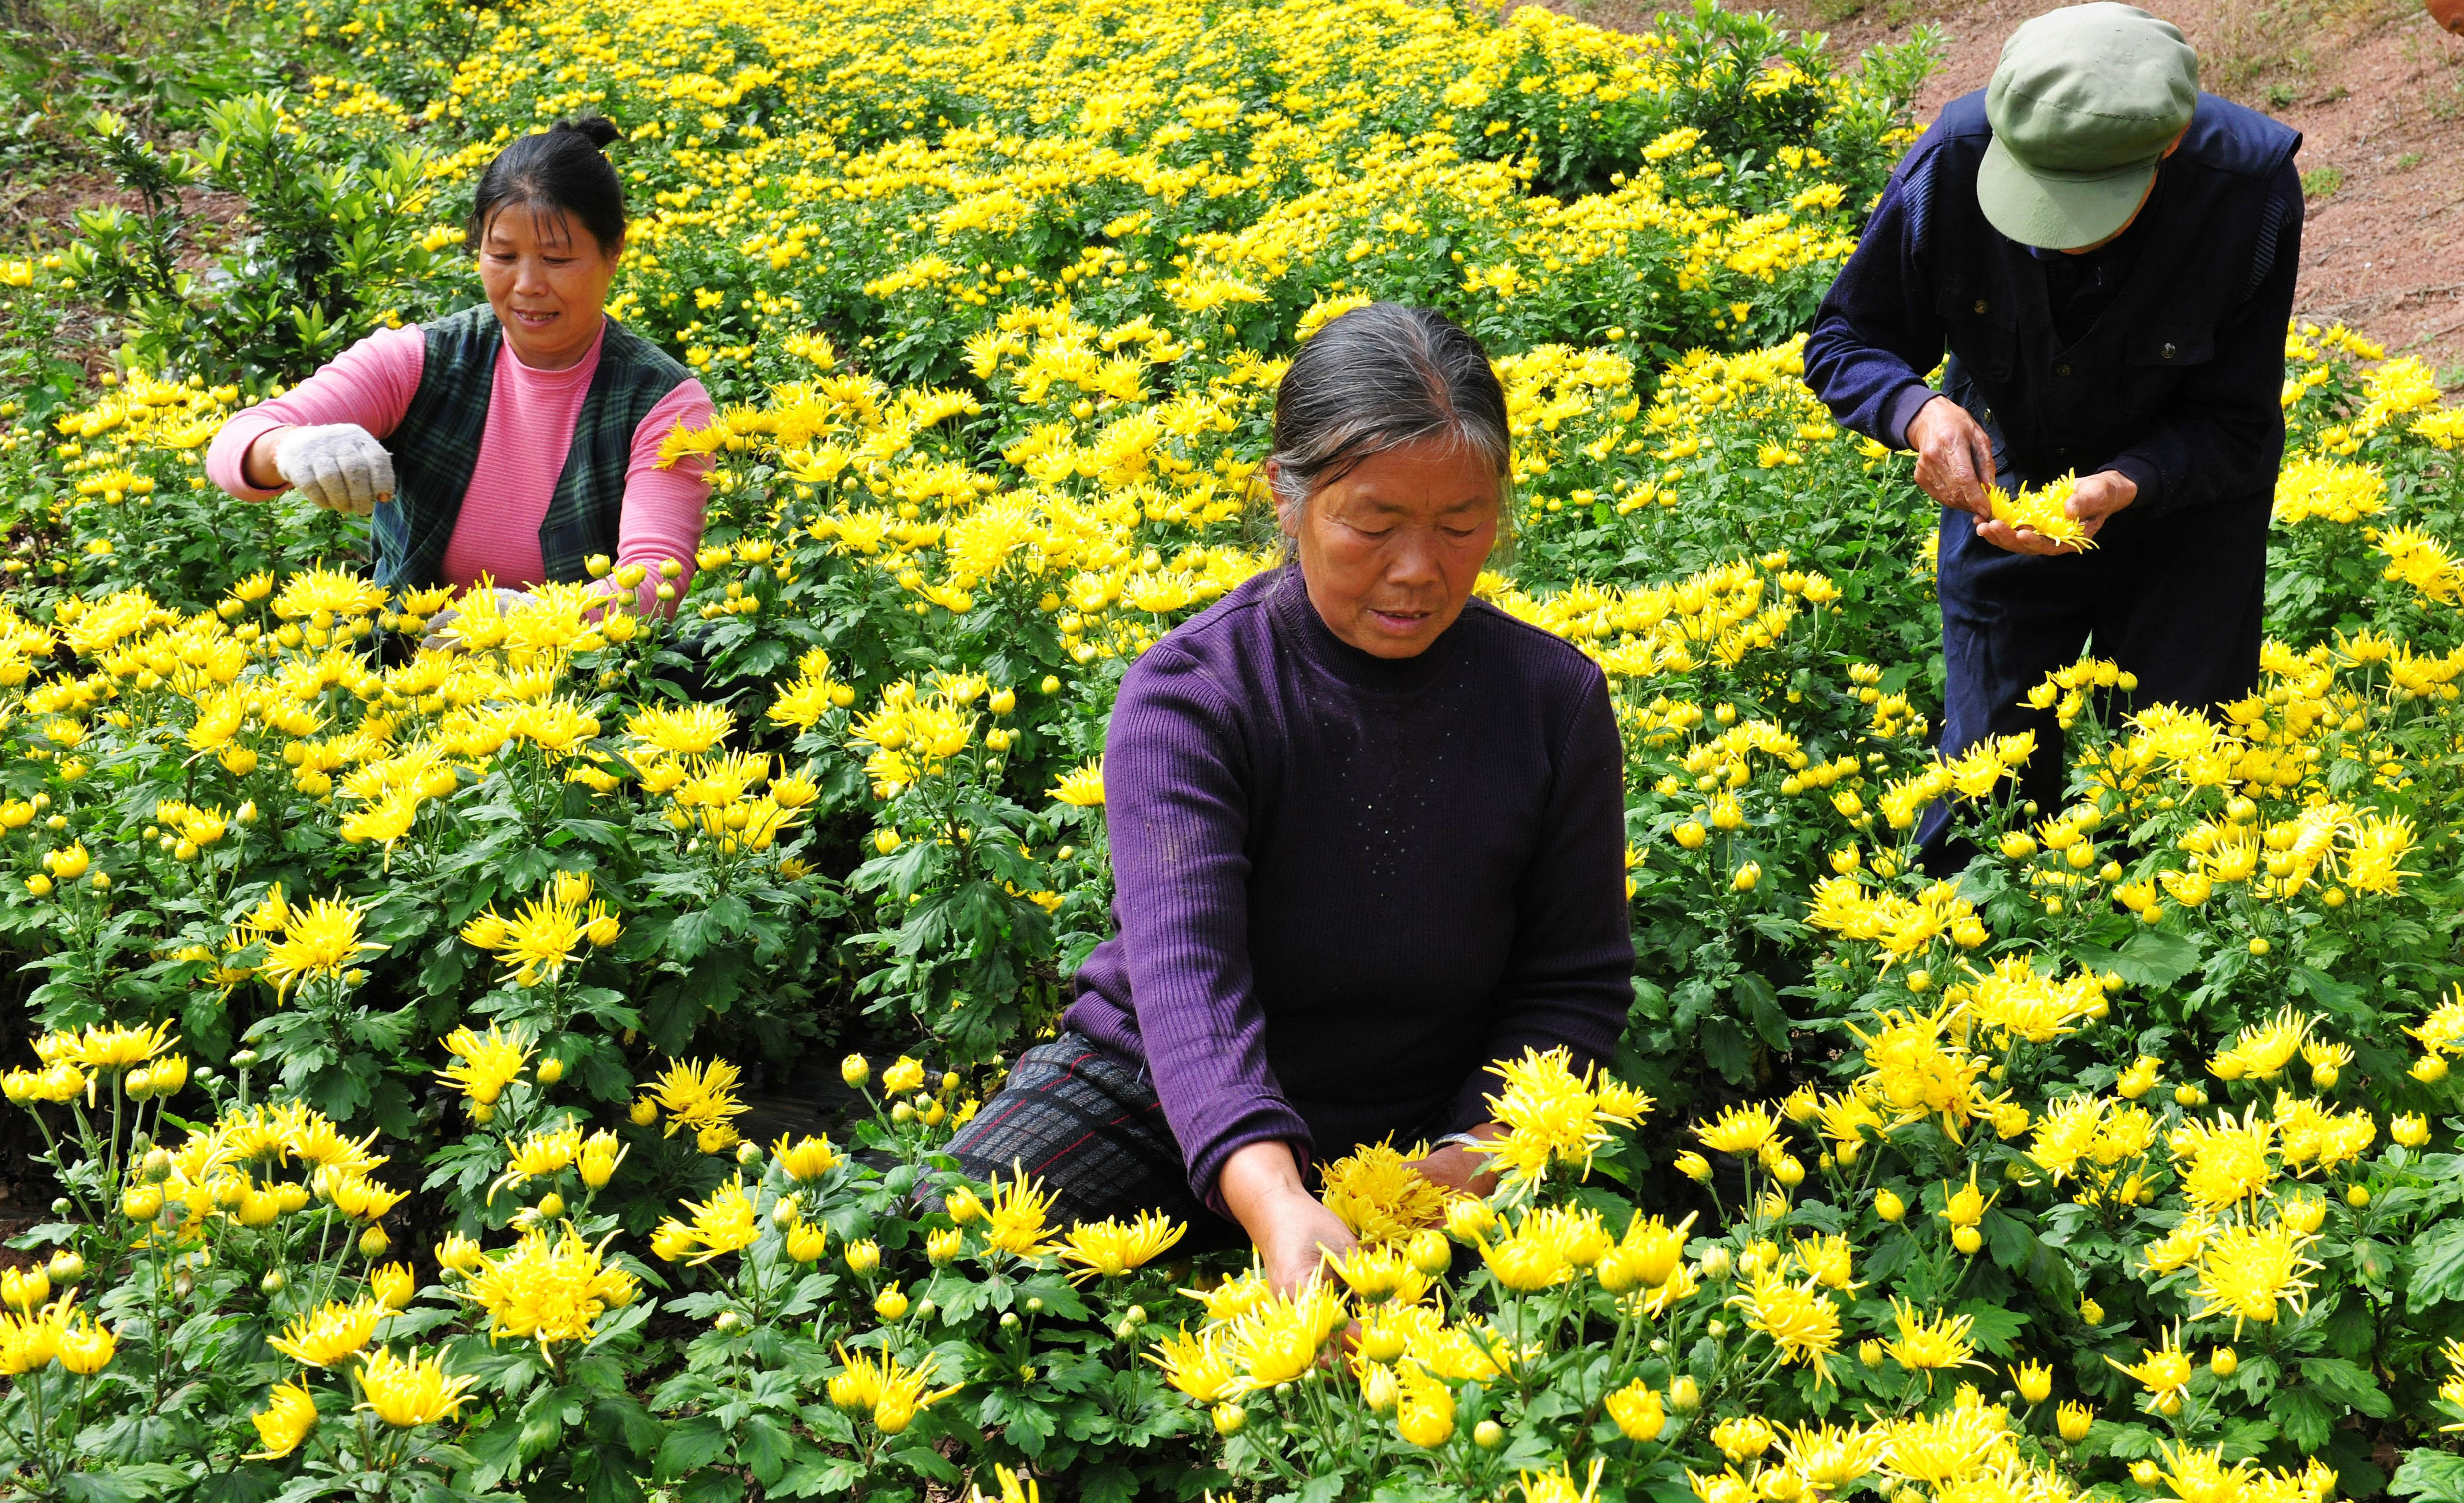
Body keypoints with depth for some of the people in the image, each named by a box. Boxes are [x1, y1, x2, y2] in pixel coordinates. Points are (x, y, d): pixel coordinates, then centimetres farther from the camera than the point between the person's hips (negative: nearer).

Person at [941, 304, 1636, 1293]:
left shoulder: (1557, 702, -8)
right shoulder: (1187, 696, -18)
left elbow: (1576, 980, 0)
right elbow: (1185, 965, -32)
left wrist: (1480, 1152, -20)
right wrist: (1273, 1200, -50)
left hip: (1409, 1142, 3)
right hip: (1156, 1092, -2)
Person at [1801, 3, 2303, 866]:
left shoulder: (2252, 186, -28)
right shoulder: (1958, 157, -26)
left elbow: (2234, 428, -18)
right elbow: (1843, 345, -13)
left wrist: (2126, 486, -38)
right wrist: (1918, 410, -34)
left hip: (2182, 499, -1)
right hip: (2005, 489, 1)